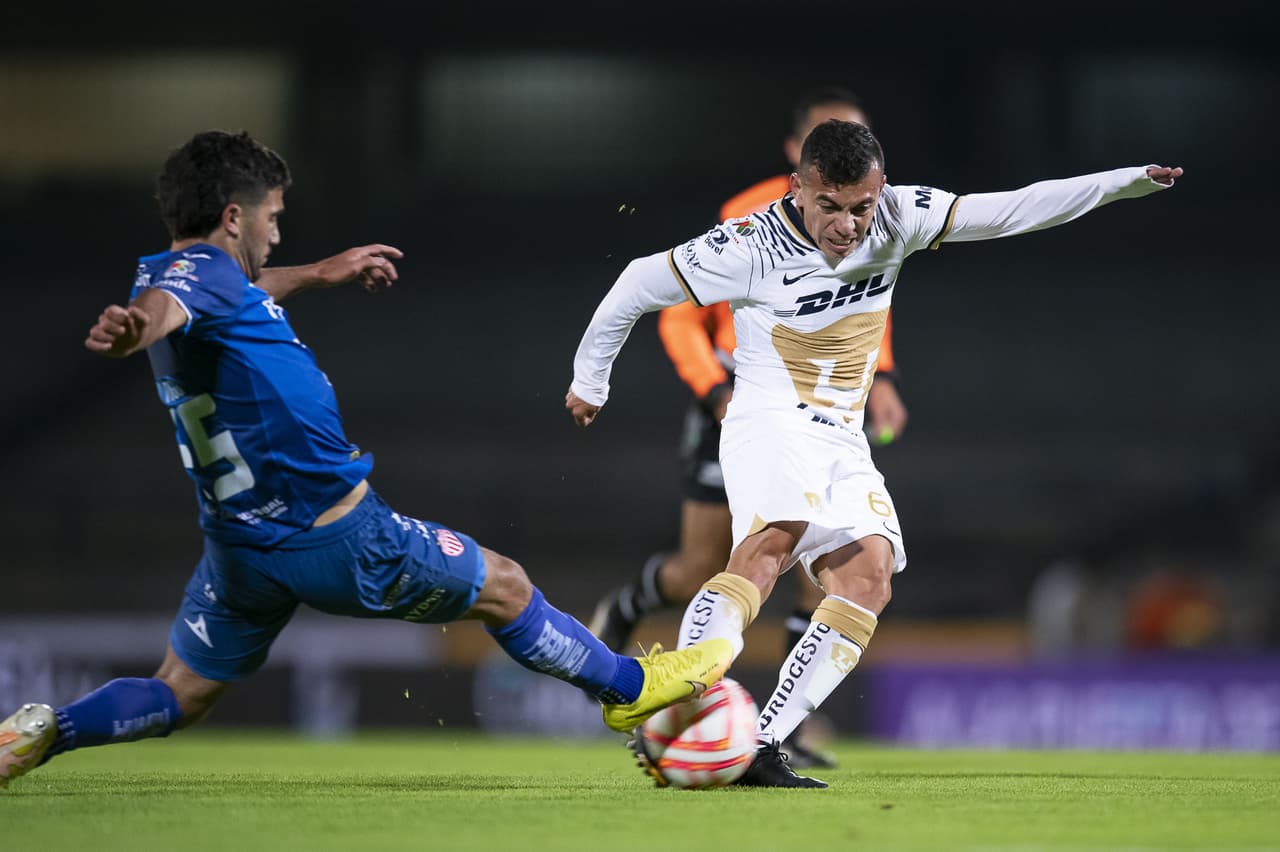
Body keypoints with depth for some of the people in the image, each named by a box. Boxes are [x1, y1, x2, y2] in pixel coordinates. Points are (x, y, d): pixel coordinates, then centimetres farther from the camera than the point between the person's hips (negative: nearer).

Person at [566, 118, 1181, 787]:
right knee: (774, 539, -33)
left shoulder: (898, 218, -2)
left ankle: (759, 749, -20)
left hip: (843, 441, 6)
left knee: (869, 576, -15)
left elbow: (1013, 210, -3)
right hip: (770, 424, -6)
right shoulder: (752, 247, -14)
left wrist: (1128, 181, -11)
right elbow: (640, 284, -2)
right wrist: (589, 381, 9)